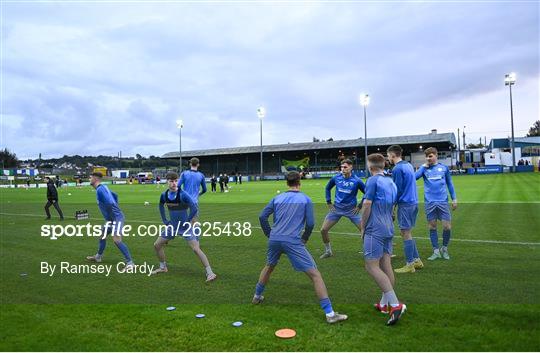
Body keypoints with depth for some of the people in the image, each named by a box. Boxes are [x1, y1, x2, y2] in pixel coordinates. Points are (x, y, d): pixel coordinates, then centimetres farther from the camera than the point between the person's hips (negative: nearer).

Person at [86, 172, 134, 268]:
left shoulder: (100, 189, -16)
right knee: (102, 236, 23)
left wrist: (112, 220, -22)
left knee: (117, 240, -18)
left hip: (116, 218, -11)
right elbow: (115, 195, 27)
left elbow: (109, 204, -26)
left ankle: (130, 262, -15)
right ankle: (98, 257, 43)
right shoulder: (103, 187, 14)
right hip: (111, 218, 11)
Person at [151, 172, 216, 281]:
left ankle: (210, 273, -11)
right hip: (172, 226, 6)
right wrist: (165, 221, 12)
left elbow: (194, 208, -24)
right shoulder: (164, 195, -3)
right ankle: (163, 267, 31)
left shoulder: (183, 195, -21)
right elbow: (161, 206, 18)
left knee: (196, 249, -16)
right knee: (157, 245, 10)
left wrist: (187, 222, -17)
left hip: (185, 227, -6)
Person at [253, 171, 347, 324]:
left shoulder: (277, 198, 15)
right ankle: (329, 313, -4)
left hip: (274, 240, 5)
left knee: (269, 267, 32)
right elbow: (310, 223, 1)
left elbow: (262, 217, 11)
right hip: (292, 241, -4)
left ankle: (257, 296, 46)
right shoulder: (305, 199, 6)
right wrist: (304, 239, 16)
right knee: (315, 274, -1)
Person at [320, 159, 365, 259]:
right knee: (323, 230, -2)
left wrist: (359, 206, -4)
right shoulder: (336, 178, -5)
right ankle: (328, 251, 21)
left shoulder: (357, 181, -12)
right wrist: (329, 203, 8)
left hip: (351, 210, -2)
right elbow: (328, 188, 14)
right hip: (337, 208, 2)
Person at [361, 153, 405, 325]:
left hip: (375, 229, -8)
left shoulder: (373, 180, -9)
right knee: (386, 265, 11)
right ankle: (384, 304, 20)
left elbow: (367, 205, -12)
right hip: (389, 229, 8)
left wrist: (363, 228, -3)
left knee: (372, 266, -7)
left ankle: (395, 304, -14)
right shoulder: (391, 182, 15)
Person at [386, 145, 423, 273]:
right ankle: (416, 260, 23)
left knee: (405, 233, -1)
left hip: (405, 204, -9)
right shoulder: (409, 165, 14)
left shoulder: (397, 169, -14)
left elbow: (397, 189, -15)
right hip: (414, 202, 9)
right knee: (407, 233, 18)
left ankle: (409, 265, 7)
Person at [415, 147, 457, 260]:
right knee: (432, 227, 5)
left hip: (443, 201, 0)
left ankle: (444, 249, 21)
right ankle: (436, 251, 17)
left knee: (447, 227, -2)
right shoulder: (424, 168, 5)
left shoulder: (444, 168, 6)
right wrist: (424, 166, -9)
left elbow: (449, 184, 13)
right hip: (430, 203, 0)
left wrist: (454, 199, 10)